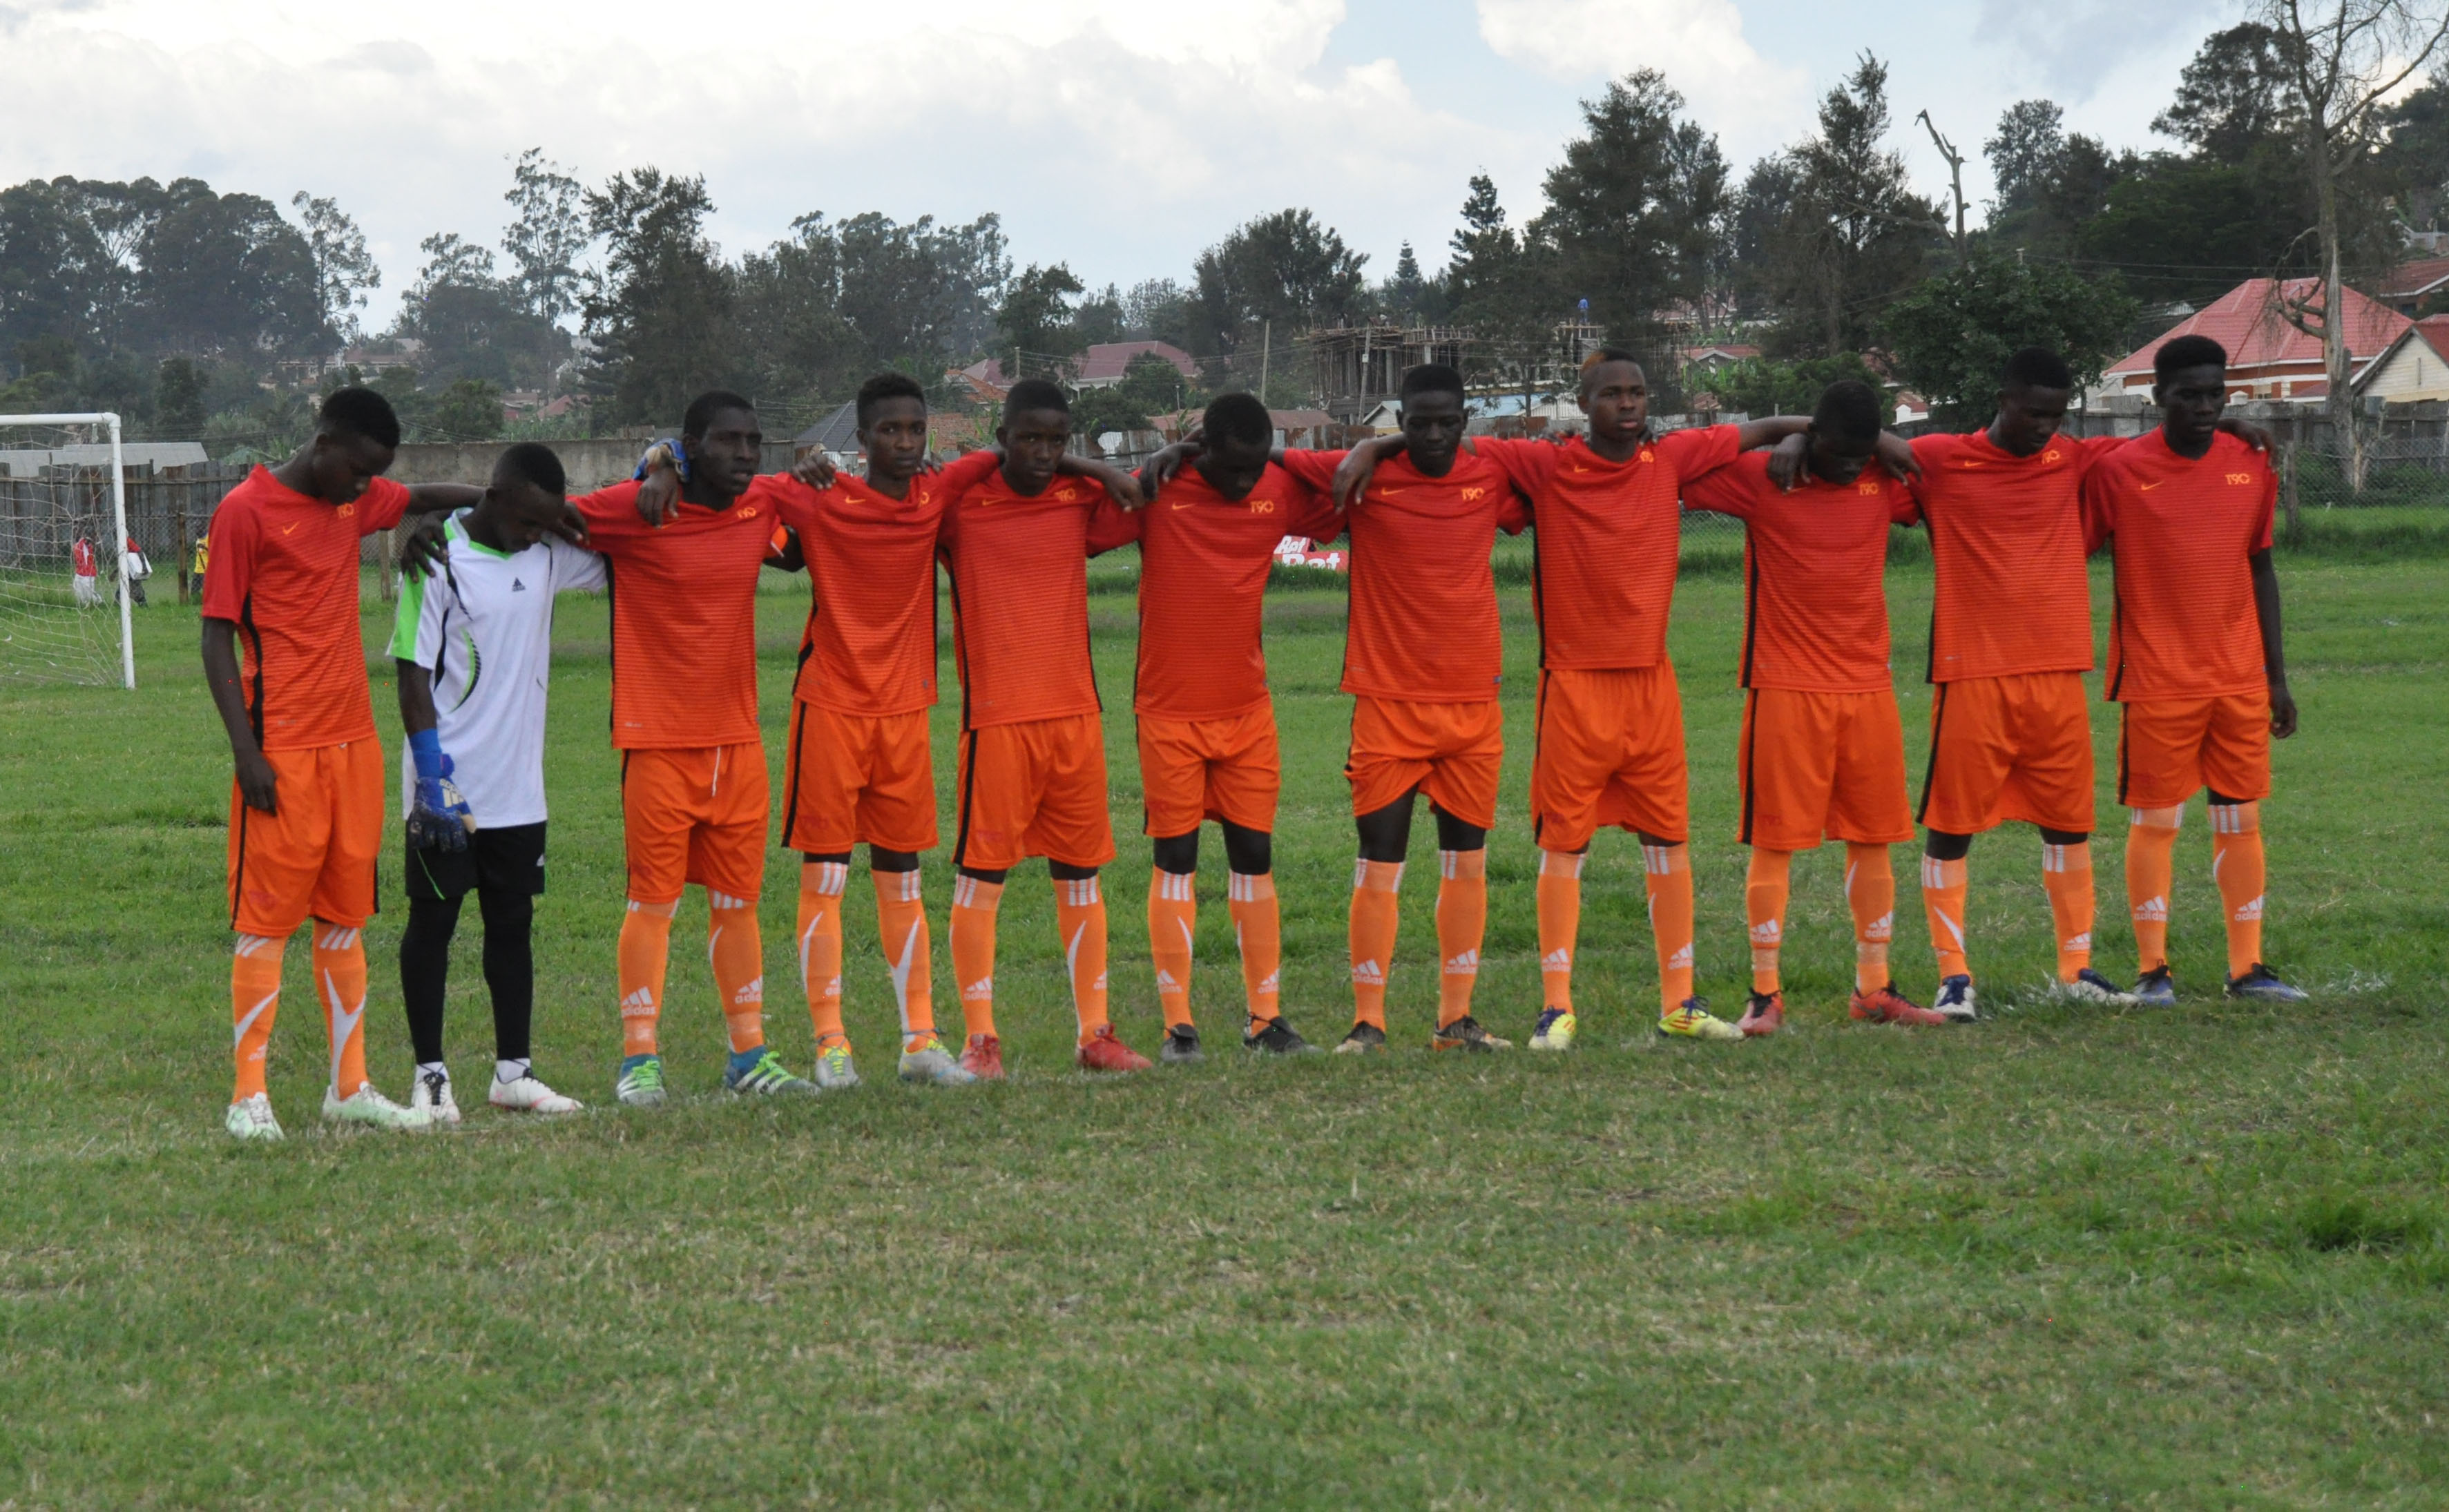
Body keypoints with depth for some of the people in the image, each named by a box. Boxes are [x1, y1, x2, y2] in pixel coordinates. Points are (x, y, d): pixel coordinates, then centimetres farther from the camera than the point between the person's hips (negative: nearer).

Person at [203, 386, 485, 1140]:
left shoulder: (355, 502, 11)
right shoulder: (246, 512, -9)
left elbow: (423, 498, 31)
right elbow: (216, 637, -9)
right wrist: (247, 752, -15)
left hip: (353, 742, 7)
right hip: (284, 752, -7)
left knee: (346, 915, 9)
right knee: (266, 917, -4)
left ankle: (349, 1087, 14)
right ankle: (249, 1097, 0)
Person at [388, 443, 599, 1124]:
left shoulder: (547, 556, 6)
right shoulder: (437, 560, -11)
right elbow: (413, 675, -12)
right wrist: (432, 781, -17)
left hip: (518, 788, 6)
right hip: (448, 787, -6)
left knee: (513, 924, 10)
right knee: (432, 922, 3)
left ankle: (514, 1070, 17)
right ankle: (430, 1074, 9)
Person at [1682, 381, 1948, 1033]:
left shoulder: (1885, 482, 7)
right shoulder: (1758, 478, -5)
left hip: (1868, 690, 4)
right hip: (1786, 691, -4)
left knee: (1873, 839, 8)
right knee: (1775, 843, -3)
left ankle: (1873, 987, 18)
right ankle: (1766, 992, 4)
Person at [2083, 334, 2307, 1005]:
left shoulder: (2252, 464, 6)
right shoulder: (2119, 471, -6)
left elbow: (2261, 568, 11)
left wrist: (2277, 677, 10)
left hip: (2240, 680, 4)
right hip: (2158, 682, -3)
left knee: (2242, 819, 6)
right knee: (2156, 820, 0)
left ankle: (2248, 967, 12)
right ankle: (2153, 968, 7)